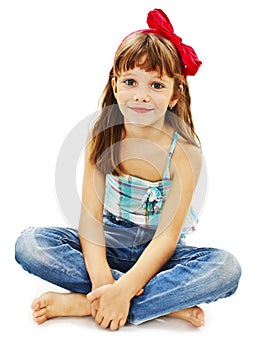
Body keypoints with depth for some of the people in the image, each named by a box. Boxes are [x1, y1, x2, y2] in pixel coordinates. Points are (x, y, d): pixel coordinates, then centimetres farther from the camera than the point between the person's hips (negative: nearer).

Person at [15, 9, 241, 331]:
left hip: (156, 253, -2)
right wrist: (101, 278, -31)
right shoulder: (102, 137, -9)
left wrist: (124, 289, -32)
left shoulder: (184, 151, -17)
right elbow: (90, 213, -15)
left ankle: (83, 303, -28)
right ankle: (167, 302, -24)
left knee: (226, 268, -30)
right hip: (109, 244, 2)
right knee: (29, 244, -22)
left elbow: (167, 236, -20)